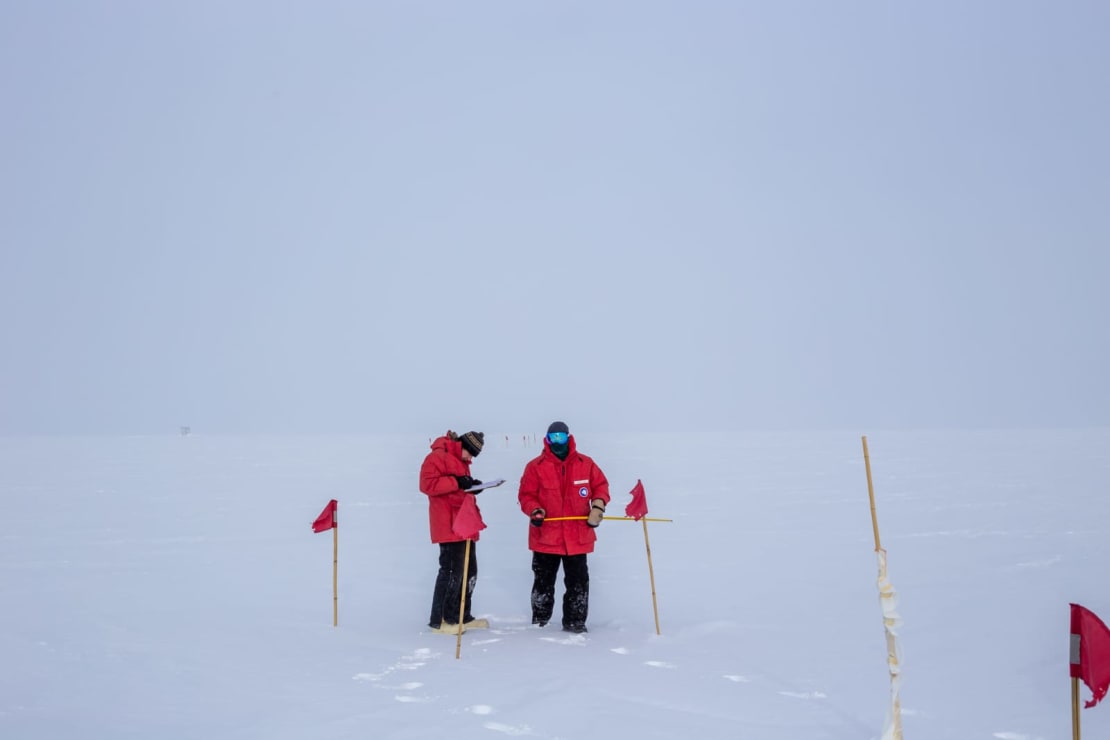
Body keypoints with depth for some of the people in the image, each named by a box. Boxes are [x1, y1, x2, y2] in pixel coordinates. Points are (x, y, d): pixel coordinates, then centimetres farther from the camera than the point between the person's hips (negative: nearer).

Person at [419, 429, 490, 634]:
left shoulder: (461, 461, 21)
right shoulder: (438, 456, -9)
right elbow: (427, 484, -20)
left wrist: (472, 486, 8)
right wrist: (456, 482, -22)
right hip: (450, 526, -10)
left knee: (470, 571, 13)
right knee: (452, 571, -10)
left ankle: (462, 617, 23)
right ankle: (439, 620, -3)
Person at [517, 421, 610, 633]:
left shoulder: (585, 464, 2)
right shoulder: (536, 466, -5)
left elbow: (600, 486, 9)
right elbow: (526, 495, -4)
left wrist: (598, 506, -7)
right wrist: (534, 511, -21)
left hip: (577, 537, 2)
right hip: (545, 537, -1)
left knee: (578, 581, 8)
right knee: (543, 582, 11)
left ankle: (575, 622, 20)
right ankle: (539, 622, 24)